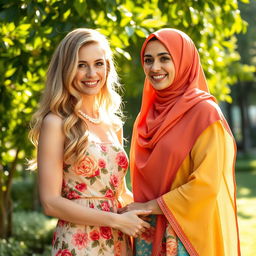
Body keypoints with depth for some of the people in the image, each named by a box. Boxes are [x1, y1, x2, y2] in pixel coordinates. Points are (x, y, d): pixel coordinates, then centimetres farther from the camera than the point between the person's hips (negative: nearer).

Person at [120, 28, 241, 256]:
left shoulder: (204, 112, -11)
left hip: (190, 235, -5)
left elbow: (207, 183, -16)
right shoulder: (146, 116, 8)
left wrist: (150, 206, -12)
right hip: (148, 235, 6)